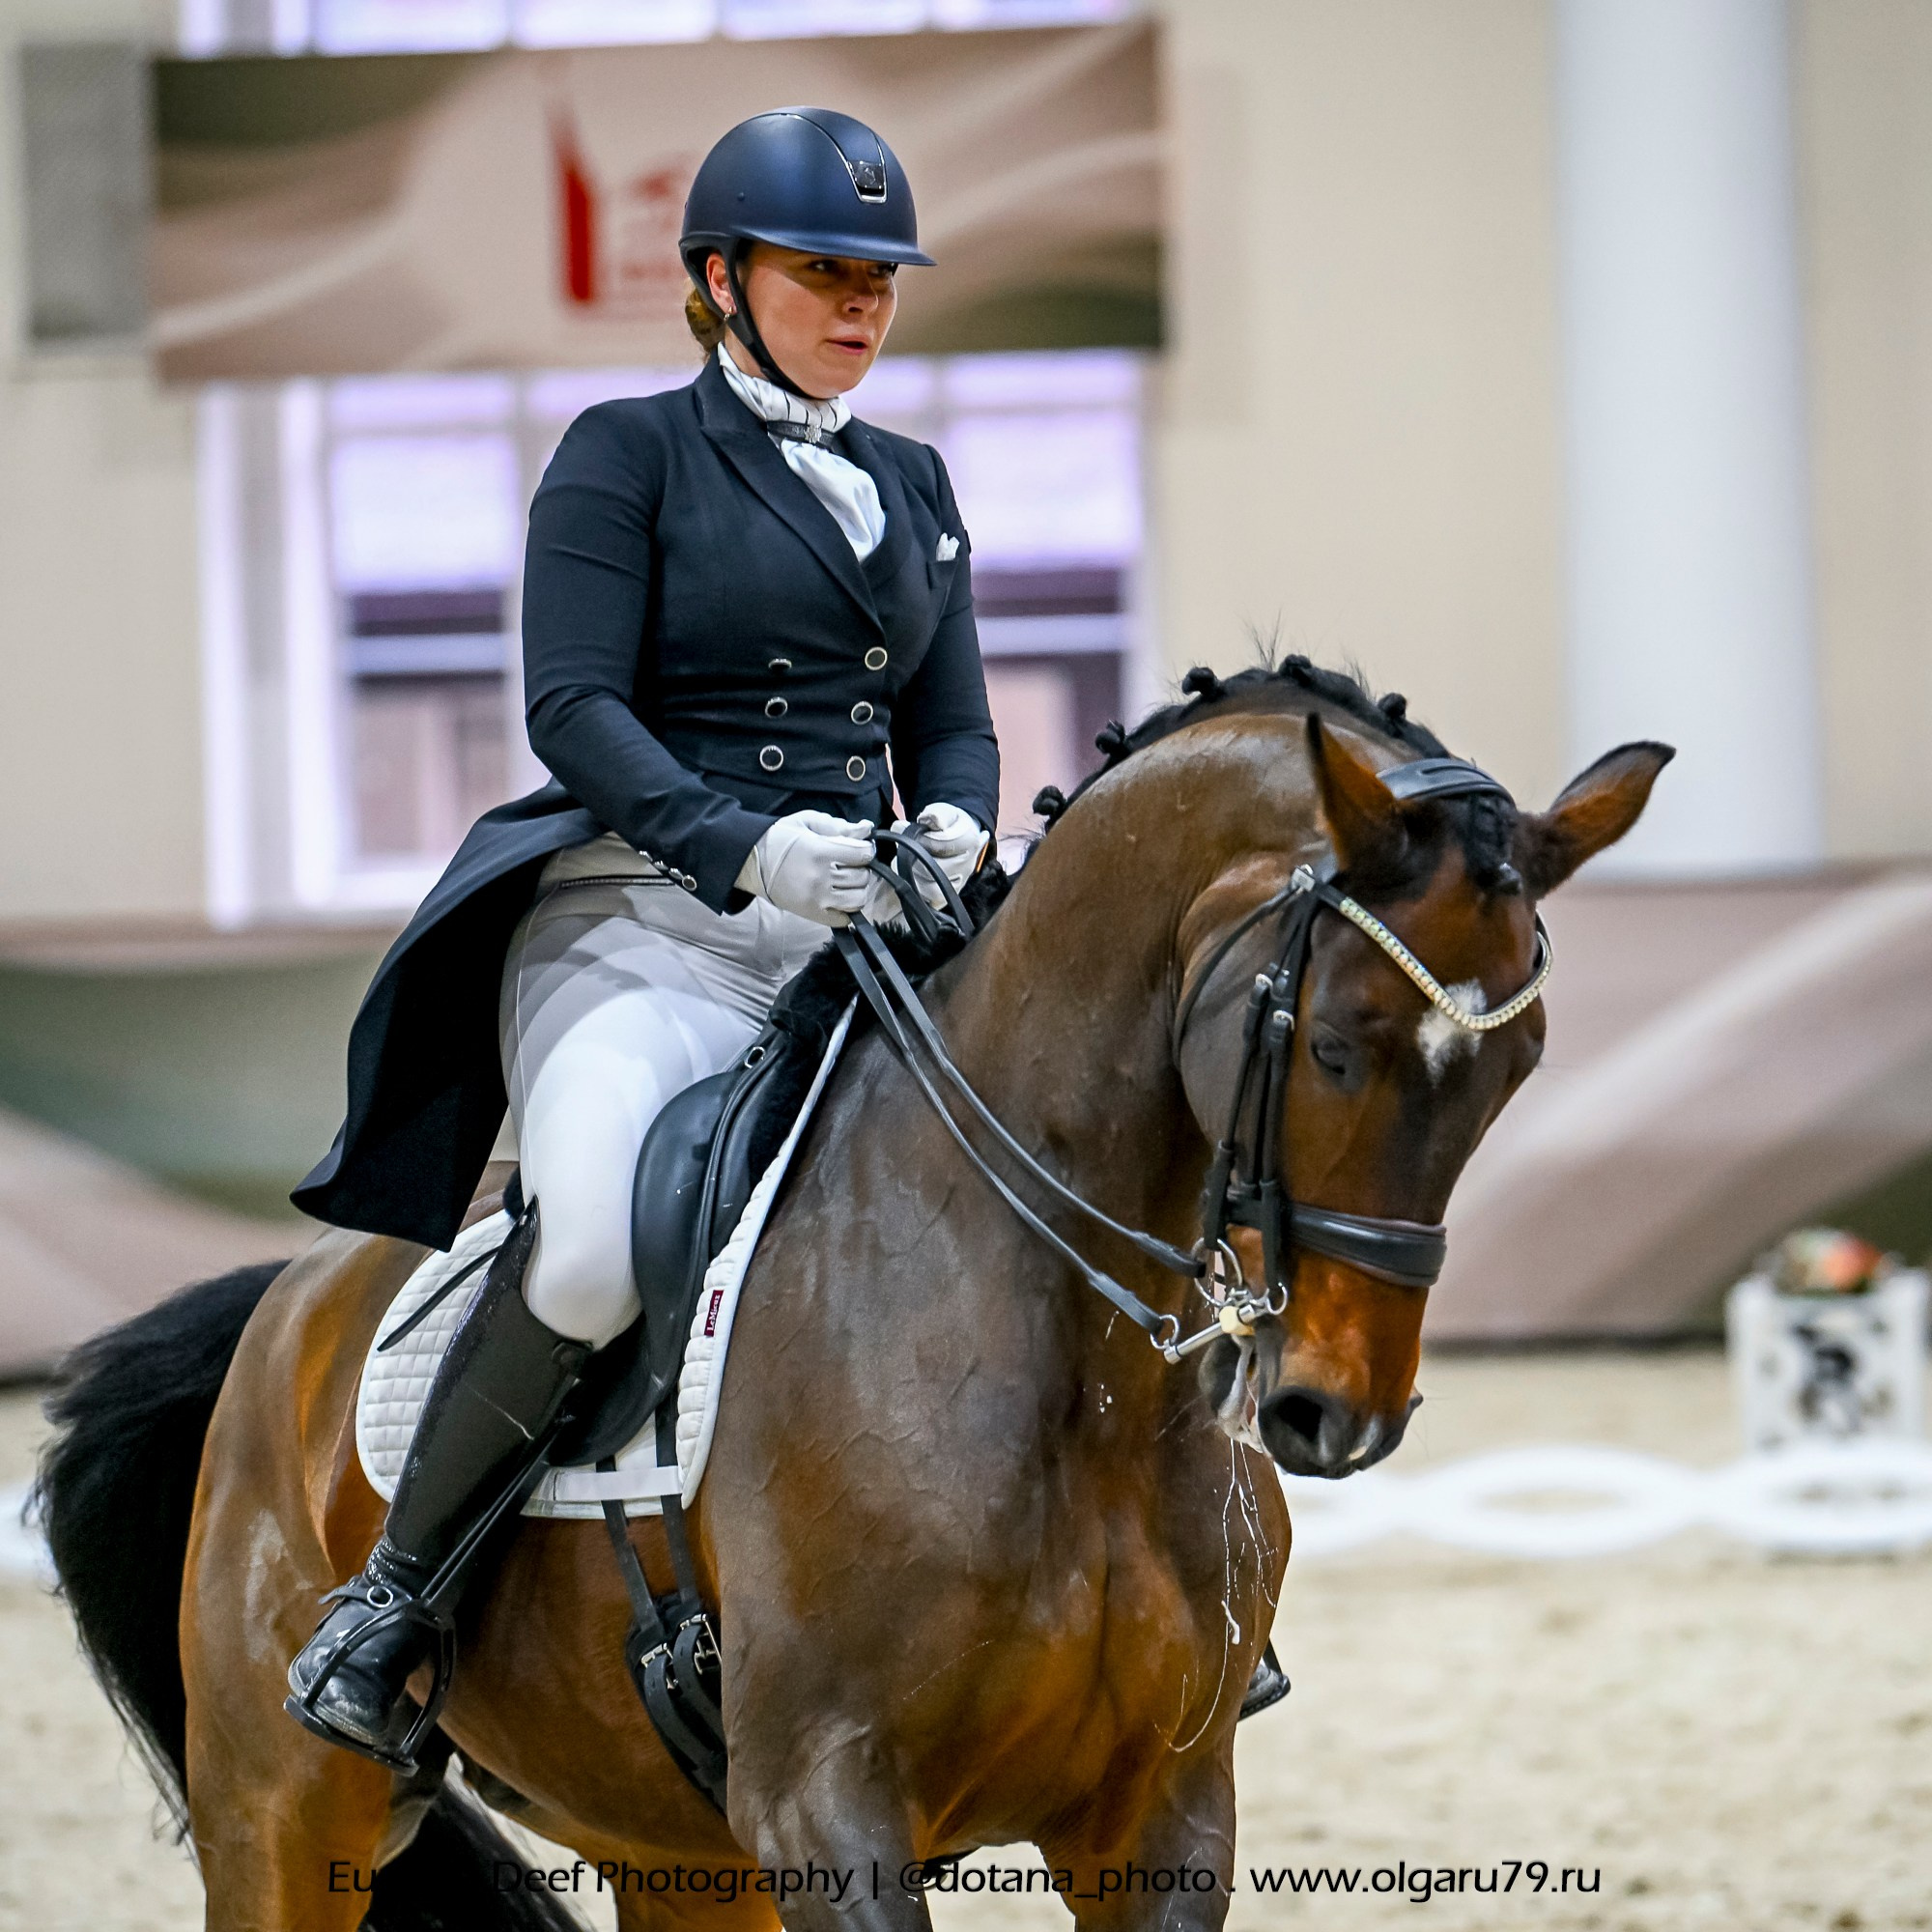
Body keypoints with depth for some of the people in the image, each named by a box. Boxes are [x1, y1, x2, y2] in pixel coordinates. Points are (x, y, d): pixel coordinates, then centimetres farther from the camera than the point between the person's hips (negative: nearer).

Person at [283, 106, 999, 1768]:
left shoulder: (914, 490, 20)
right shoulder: (628, 454, 2)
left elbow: (951, 728, 18)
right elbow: (574, 708, -8)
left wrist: (957, 833, -7)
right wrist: (741, 845, -24)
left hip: (850, 942, 6)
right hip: (636, 927, -6)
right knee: (597, 1241, -34)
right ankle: (398, 1590, -18)